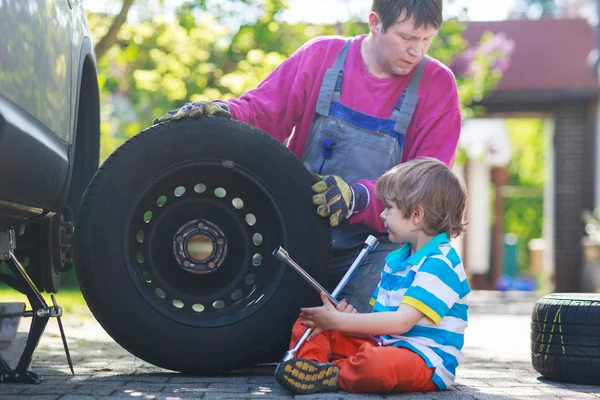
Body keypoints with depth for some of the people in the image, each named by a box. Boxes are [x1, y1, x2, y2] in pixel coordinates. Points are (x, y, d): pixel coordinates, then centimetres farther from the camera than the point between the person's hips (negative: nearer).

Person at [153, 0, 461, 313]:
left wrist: (359, 198, -26)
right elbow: (260, 112, 4)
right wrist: (219, 112, -20)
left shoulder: (437, 84, -2)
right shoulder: (321, 55, 3)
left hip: (373, 249, -1)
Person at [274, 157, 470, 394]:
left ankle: (326, 377, -20)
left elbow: (401, 321, -22)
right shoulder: (395, 260, 17)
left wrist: (339, 321, -19)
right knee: (307, 325, 6)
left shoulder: (439, 263, -15)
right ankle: (310, 363, -22)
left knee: (377, 364, -44)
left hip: (425, 361, -9)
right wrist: (350, 318, -6)